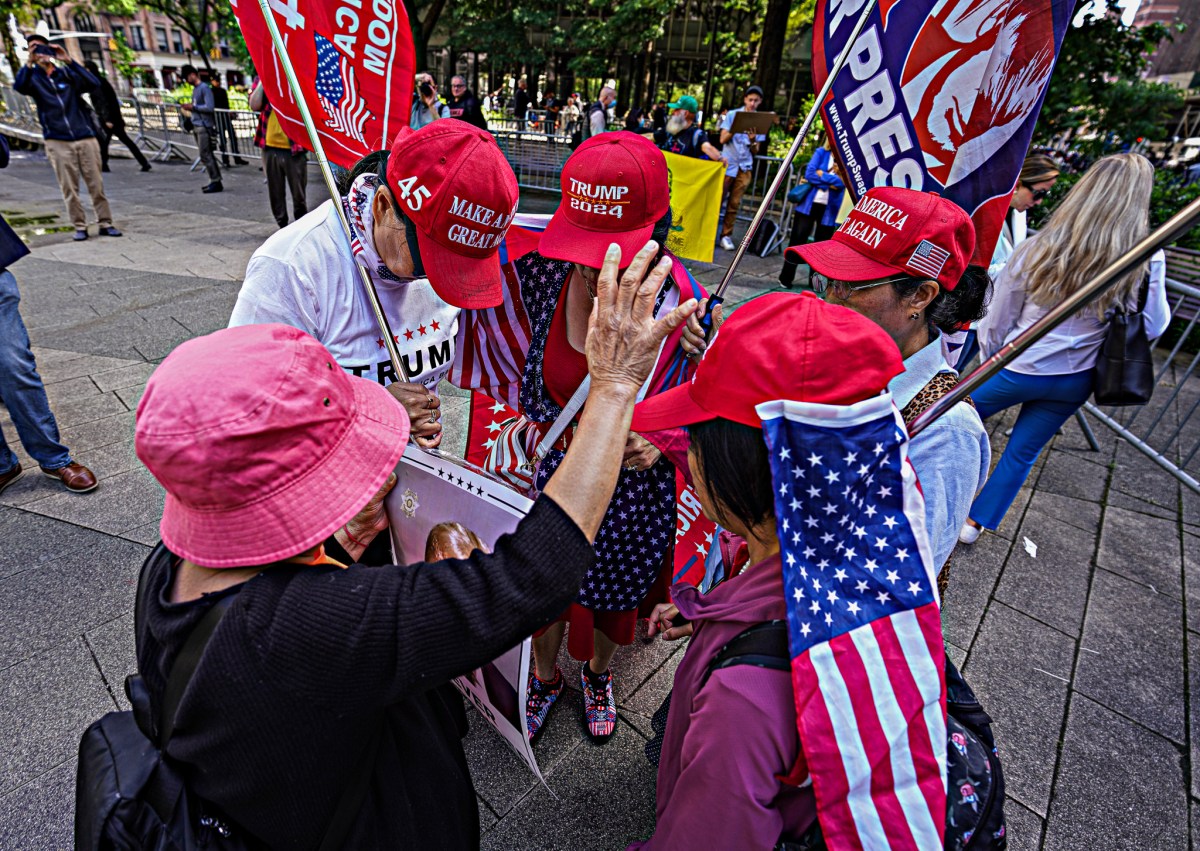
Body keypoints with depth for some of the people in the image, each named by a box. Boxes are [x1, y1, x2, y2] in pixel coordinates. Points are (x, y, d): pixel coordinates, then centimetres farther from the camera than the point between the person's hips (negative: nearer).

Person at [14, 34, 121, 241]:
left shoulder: (67, 74, 8)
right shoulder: (33, 77, 7)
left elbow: (94, 83, -9)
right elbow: (18, 86, -14)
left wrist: (68, 60, -13)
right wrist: (29, 62, -22)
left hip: (85, 138, 0)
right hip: (57, 142, 0)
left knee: (96, 184, 1)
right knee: (69, 189, -1)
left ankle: (106, 223, 7)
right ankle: (80, 227, 4)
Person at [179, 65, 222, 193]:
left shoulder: (204, 88, -9)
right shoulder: (195, 89, 19)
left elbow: (210, 107, -16)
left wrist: (193, 107, -12)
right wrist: (189, 107, 7)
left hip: (204, 126, -9)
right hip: (197, 126, 9)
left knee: (206, 156, -10)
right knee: (207, 155, 8)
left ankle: (216, 182, -8)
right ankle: (214, 181, 10)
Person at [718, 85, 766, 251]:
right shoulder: (732, 115, 2)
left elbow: (755, 151, 3)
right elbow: (723, 139, -5)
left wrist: (752, 141, -17)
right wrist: (735, 129, -21)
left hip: (745, 167, 2)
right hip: (728, 164, -2)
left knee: (734, 203, 1)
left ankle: (726, 235, 5)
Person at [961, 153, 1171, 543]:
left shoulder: (1036, 249, -16)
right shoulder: (1146, 260, -13)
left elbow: (998, 319, -7)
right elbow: (1152, 327, -3)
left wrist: (990, 353, 11)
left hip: (1017, 369, -2)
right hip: (1075, 381, 3)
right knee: (1022, 452, 17)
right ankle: (975, 523, 28)